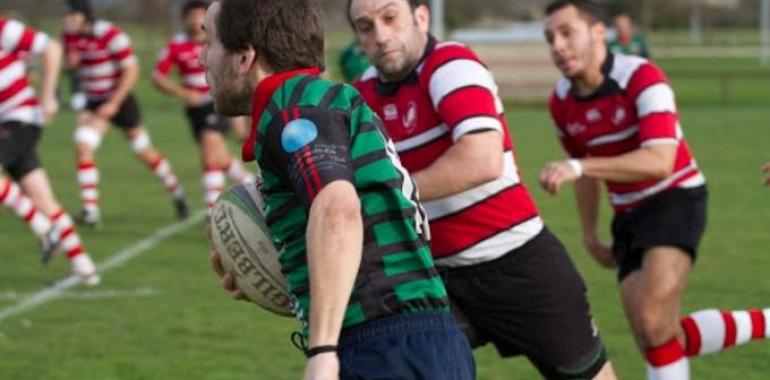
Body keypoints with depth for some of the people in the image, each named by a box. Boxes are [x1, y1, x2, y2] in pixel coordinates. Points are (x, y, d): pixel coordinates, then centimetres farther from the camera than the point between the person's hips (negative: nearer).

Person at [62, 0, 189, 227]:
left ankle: (176, 192, 34)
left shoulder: (110, 35, -21)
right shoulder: (70, 36, -2)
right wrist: (71, 62, -13)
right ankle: (91, 210, -18)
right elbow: (71, 64, 13)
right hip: (94, 103, 5)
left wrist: (114, 103, -23)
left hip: (119, 100, -5)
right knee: (82, 146, -18)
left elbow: (131, 70, -19)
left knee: (144, 152, 9)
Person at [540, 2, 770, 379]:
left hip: (675, 199, -7)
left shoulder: (642, 78, -22)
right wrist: (589, 235, 22)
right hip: (628, 215, 7)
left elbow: (660, 161, -36)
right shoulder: (561, 102, -1)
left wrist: (577, 167, -46)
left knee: (653, 322, -25)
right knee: (654, 337, -3)